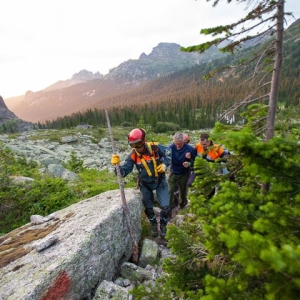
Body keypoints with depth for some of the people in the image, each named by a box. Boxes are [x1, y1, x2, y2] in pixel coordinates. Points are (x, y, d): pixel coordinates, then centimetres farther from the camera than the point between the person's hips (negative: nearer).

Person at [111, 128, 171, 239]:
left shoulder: (155, 147, -24)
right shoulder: (133, 155, -21)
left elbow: (169, 153, -5)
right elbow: (124, 171, -23)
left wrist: (164, 164, -20)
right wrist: (117, 165, -43)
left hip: (160, 181, -1)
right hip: (145, 184, 1)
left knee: (165, 206, 0)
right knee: (148, 207, 14)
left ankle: (163, 226, 30)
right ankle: (154, 225, 44)